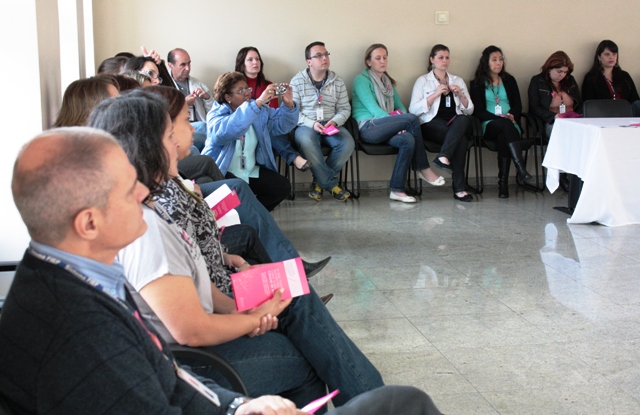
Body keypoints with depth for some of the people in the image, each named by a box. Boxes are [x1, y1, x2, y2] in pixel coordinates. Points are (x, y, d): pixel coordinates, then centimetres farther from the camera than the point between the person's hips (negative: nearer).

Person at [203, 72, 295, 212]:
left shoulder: (259, 109, 7)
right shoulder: (216, 115, -13)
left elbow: (281, 125, 2)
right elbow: (228, 130, -36)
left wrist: (288, 105, -19)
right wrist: (258, 103, -41)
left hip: (252, 171, 6)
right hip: (223, 173, -6)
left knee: (283, 187, -7)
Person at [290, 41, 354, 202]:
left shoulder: (338, 81, 11)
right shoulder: (297, 81, 1)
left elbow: (345, 109, 10)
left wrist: (334, 121, -12)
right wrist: (312, 124, -18)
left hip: (331, 126, 3)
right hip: (306, 125, -3)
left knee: (348, 143, -29)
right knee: (307, 142, -38)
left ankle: (320, 182, -12)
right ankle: (331, 184, -24)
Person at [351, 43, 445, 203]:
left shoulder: (388, 81, 25)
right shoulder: (362, 80, 2)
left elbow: (400, 106, 19)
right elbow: (373, 108, -10)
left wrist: (401, 123, -5)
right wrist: (399, 122, -20)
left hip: (385, 130, 6)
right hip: (368, 128, -6)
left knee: (408, 139, -29)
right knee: (412, 119, -25)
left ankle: (397, 190, -27)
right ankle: (423, 169, -14)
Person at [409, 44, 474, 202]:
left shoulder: (458, 81, 22)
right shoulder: (423, 81, 10)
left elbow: (469, 110, 17)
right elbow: (413, 110, -4)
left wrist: (460, 95, -1)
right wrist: (435, 94, -10)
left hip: (457, 124, 3)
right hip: (432, 124, -3)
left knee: (464, 120, -35)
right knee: (461, 138, -34)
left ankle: (444, 158, -43)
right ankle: (459, 188, -34)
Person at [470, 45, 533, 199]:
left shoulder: (509, 80, 22)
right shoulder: (477, 83, 13)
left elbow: (518, 105, 13)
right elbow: (479, 111, 1)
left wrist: (512, 115, -10)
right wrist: (498, 117, -14)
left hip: (510, 125, 2)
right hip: (489, 126, -2)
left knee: (503, 137, -36)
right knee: (505, 125, -38)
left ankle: (503, 183, -39)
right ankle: (521, 169, -50)